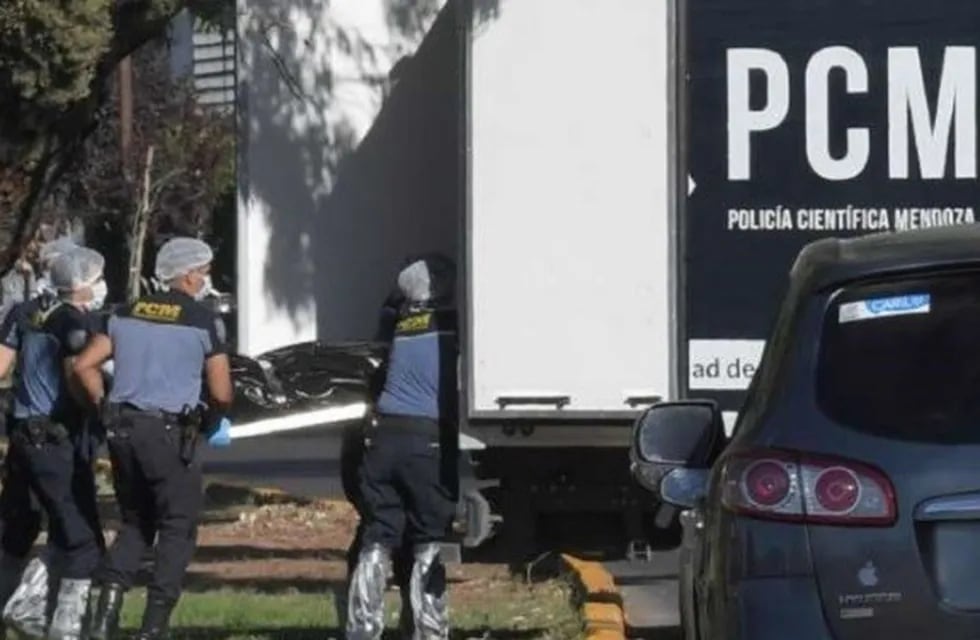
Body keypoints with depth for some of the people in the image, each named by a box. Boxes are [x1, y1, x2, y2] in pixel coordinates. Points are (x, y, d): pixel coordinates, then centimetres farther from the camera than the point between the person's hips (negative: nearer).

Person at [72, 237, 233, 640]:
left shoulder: (127, 314, 10)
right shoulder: (202, 321, -5)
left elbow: (84, 366, 7)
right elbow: (221, 394, -5)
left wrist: (105, 408, 15)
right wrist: (211, 422, 15)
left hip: (122, 429, 6)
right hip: (169, 434, -5)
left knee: (136, 523, 19)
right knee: (178, 529, 6)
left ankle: (108, 607, 2)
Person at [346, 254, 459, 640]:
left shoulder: (402, 322, 15)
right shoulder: (453, 322, 2)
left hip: (385, 438, 4)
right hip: (430, 440, -4)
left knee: (376, 541, 7)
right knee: (429, 545, 2)